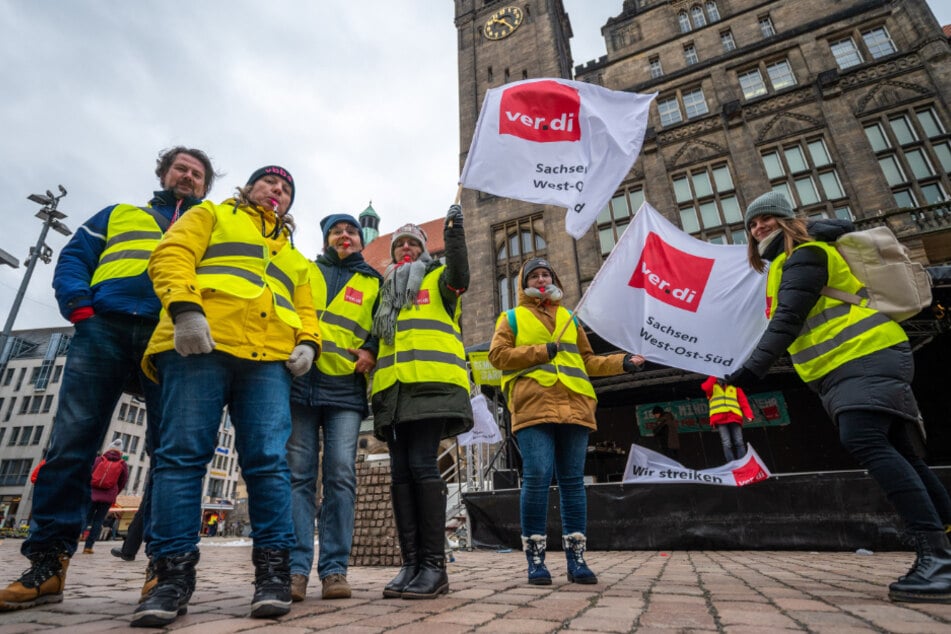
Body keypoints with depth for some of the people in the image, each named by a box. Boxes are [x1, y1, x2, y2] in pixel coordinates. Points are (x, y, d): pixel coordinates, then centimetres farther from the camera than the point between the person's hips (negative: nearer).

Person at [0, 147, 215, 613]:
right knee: (71, 442, -5)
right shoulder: (119, 215, 30)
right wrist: (79, 305, -2)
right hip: (104, 328, 2)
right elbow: (73, 258, 18)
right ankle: (48, 563, 4)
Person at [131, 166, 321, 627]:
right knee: (182, 454, -7)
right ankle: (174, 573, 2)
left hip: (269, 360, 3)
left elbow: (304, 310, 25)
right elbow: (172, 255, 5)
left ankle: (272, 570, -1)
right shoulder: (213, 216, 23)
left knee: (269, 461, -7)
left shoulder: (293, 256, 33)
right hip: (200, 344, -2)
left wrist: (308, 342, 3)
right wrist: (184, 308, -13)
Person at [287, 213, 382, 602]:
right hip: (299, 381, 1)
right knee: (298, 473, -3)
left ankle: (334, 569, 1)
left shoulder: (374, 283, 19)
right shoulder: (303, 271, 21)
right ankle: (295, 568, 1)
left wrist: (371, 351, -3)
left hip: (346, 388, 0)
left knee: (341, 474, -7)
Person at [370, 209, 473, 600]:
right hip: (393, 388, 6)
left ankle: (434, 565, -7)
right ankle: (411, 564, 6)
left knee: (422, 466, -13)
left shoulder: (437, 279, 16)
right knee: (401, 473, 1)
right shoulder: (387, 291, 31)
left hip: (431, 384, -5)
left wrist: (454, 234, -14)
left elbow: (459, 277, -8)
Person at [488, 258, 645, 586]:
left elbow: (586, 360, 25)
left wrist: (620, 362, 11)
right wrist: (541, 351, -6)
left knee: (573, 481, 4)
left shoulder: (569, 318, 26)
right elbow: (498, 354, 2)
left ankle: (576, 558, 11)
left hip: (573, 407, 4)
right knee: (537, 478, -11)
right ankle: (536, 558, 0)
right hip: (533, 407, -3)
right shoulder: (512, 318, 16)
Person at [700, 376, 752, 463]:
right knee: (727, 444, -13)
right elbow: (705, 387, -1)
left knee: (739, 442, -10)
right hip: (720, 419, -2)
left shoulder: (735, 389, 28)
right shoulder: (713, 388, 24)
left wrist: (748, 415, -3)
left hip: (734, 418, 2)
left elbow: (744, 402, 14)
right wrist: (713, 377, 11)